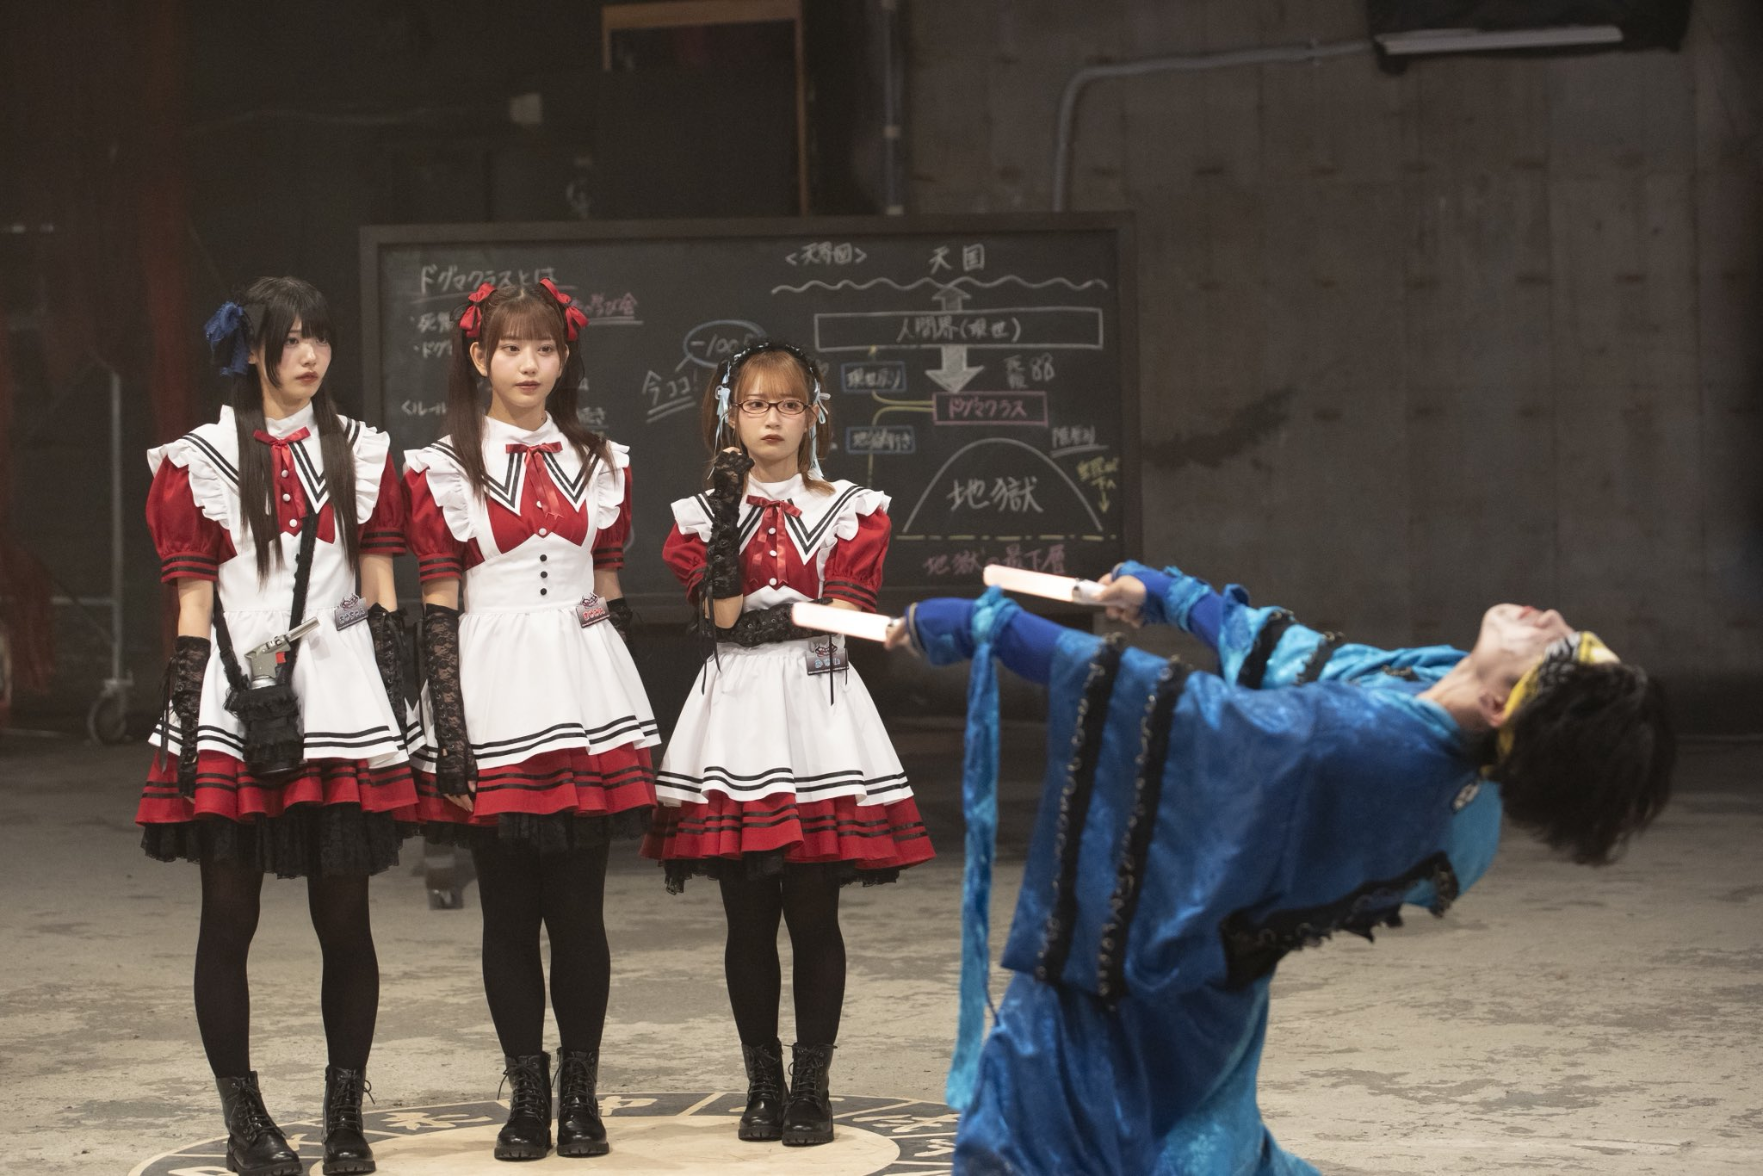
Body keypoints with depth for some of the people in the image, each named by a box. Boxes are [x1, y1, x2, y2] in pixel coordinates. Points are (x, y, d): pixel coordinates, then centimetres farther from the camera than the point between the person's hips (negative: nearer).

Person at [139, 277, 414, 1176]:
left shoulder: (362, 453, 13)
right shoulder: (200, 461, 6)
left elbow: (381, 595, 13)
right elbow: (194, 605, 4)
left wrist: (395, 712, 7)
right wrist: (184, 723, -2)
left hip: (339, 701, 1)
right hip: (234, 709, -1)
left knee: (345, 917, 2)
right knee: (229, 916, 2)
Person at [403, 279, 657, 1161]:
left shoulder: (600, 464, 12)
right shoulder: (443, 470, 2)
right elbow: (439, 610, -1)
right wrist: (450, 735, -7)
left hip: (584, 699, 2)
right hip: (494, 699, -2)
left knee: (579, 910, 2)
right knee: (509, 912, 3)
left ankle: (580, 1095, 11)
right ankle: (527, 1096, 11)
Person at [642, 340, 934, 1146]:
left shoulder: (846, 511, 8)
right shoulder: (703, 515, 8)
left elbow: (843, 616, -2)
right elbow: (721, 616, -7)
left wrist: (770, 621, -10)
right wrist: (728, 512, -9)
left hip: (816, 710, -1)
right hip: (736, 713, 1)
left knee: (814, 916, -1)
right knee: (748, 921, 3)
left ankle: (812, 1087, 6)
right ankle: (763, 1085, 13)